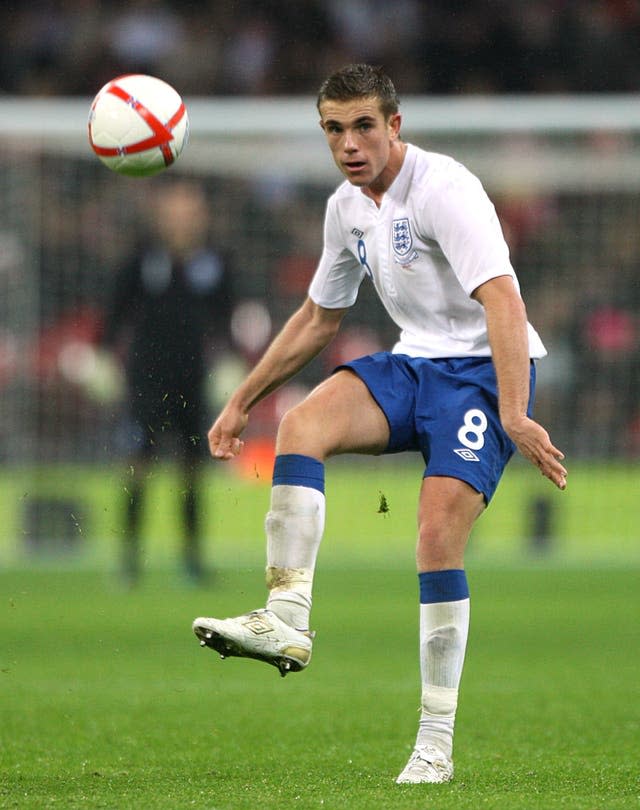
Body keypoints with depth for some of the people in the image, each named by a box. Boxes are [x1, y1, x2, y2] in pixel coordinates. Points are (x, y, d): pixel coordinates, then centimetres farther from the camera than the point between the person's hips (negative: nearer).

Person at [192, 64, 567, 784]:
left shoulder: (443, 188, -17)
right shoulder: (347, 208, 9)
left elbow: (503, 301, -27)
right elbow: (318, 317, 25)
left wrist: (514, 416, -38)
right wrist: (242, 400, 23)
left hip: (483, 369, -7)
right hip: (414, 365, 7)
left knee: (438, 531, -20)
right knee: (301, 424, -21)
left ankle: (436, 744, -14)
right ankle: (287, 621, -31)